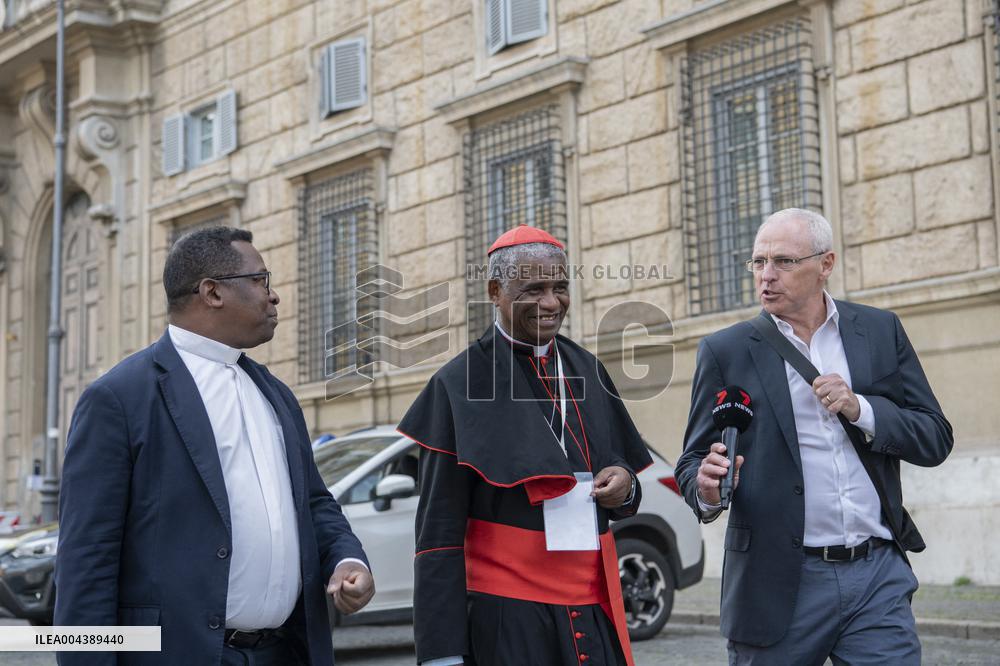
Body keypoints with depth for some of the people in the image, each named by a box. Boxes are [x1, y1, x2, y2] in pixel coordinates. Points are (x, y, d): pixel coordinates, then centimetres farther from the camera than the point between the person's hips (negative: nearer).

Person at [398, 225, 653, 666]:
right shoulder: (459, 384, -8)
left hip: (595, 608, 5)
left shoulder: (586, 370, 8)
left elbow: (622, 473, 19)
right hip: (507, 613, -5)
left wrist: (624, 487, -6)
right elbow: (439, 529, -9)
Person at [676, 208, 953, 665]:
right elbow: (693, 462, 4)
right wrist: (706, 489, -19)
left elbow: (935, 439, 7)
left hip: (878, 576, 1)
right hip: (780, 585, -1)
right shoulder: (726, 351, 3)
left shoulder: (881, 331, 8)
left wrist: (860, 409, -10)